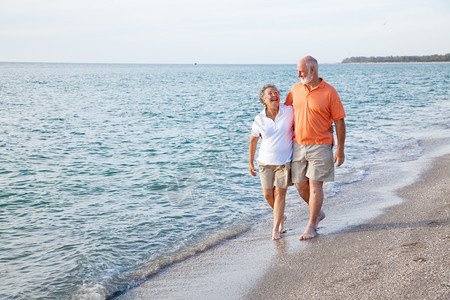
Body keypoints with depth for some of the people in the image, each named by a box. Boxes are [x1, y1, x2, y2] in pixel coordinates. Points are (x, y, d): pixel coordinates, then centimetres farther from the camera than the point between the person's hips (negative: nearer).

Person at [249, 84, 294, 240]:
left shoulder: (289, 112, -8)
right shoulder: (259, 119, -3)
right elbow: (253, 140, 9)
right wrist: (250, 163, 12)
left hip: (284, 161, -2)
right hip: (265, 161, 2)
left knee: (280, 194, -4)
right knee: (268, 195, 3)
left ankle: (276, 229, 6)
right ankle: (281, 217, 33)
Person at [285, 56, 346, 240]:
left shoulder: (329, 92, -8)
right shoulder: (296, 89, 6)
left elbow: (339, 121, -6)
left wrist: (340, 150, -7)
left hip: (320, 147, -5)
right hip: (298, 145, 5)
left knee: (315, 185, -5)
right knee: (300, 185, 8)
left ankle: (311, 227, 6)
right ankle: (318, 213, 33)